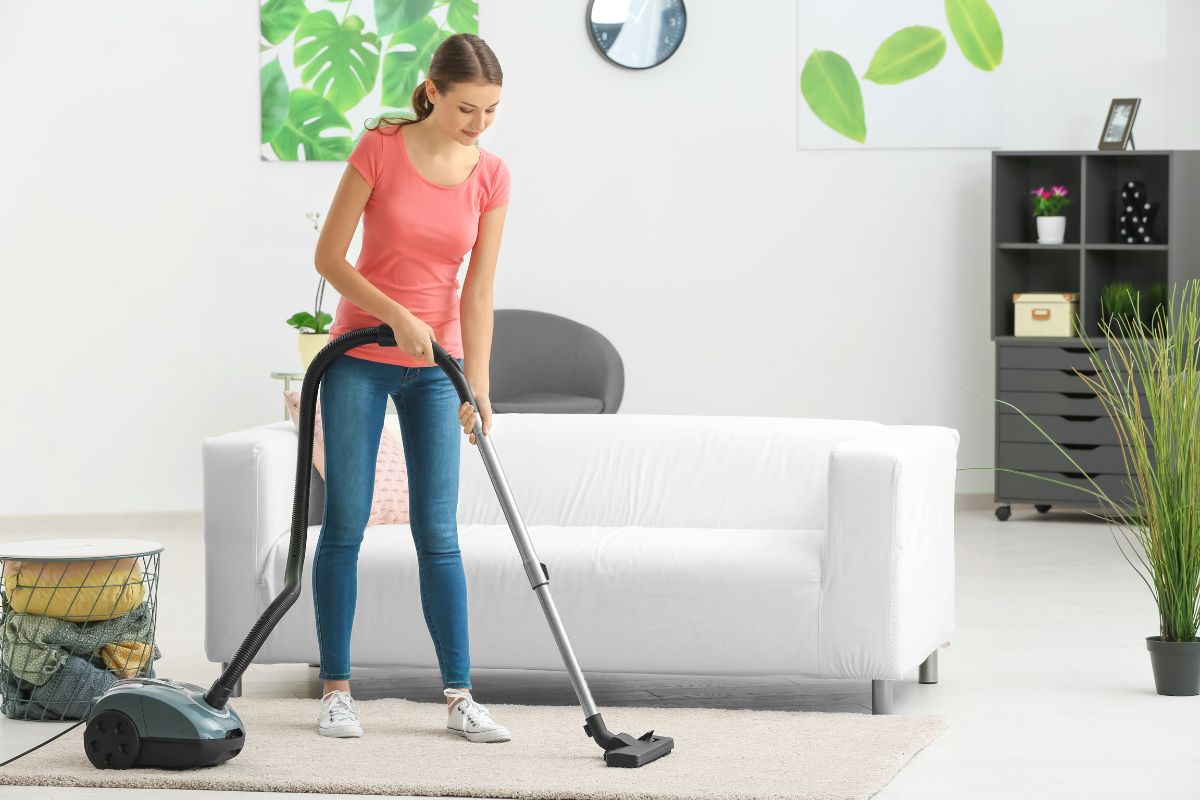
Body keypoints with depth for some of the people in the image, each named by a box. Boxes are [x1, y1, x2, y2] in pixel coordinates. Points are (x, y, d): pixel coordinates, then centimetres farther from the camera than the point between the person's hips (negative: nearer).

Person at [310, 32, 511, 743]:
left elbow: (478, 292, -3)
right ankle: (337, 690, 8)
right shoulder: (380, 149, -11)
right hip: (360, 357, -2)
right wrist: (397, 317, -20)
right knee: (345, 525, 0)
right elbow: (329, 257, -9)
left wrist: (477, 388, -10)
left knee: (439, 534, 0)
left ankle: (460, 697, 3)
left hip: (435, 367, 2)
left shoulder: (492, 176, -3)